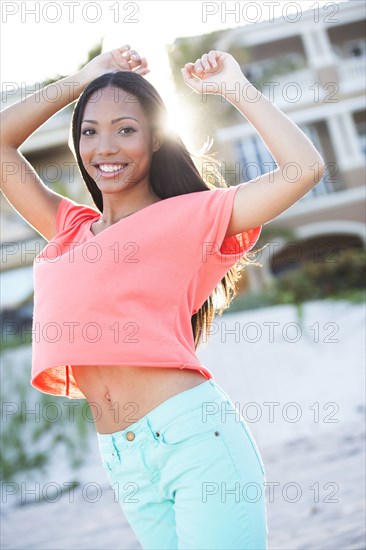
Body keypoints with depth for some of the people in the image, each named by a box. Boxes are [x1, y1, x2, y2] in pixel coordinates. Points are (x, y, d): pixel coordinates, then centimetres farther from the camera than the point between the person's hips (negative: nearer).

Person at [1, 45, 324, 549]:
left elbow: (305, 168, -6)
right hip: (121, 460, 5)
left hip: (195, 433, -5)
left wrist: (236, 87, 2)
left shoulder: (190, 215, 3)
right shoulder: (69, 229, 18)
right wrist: (82, 81, 18)